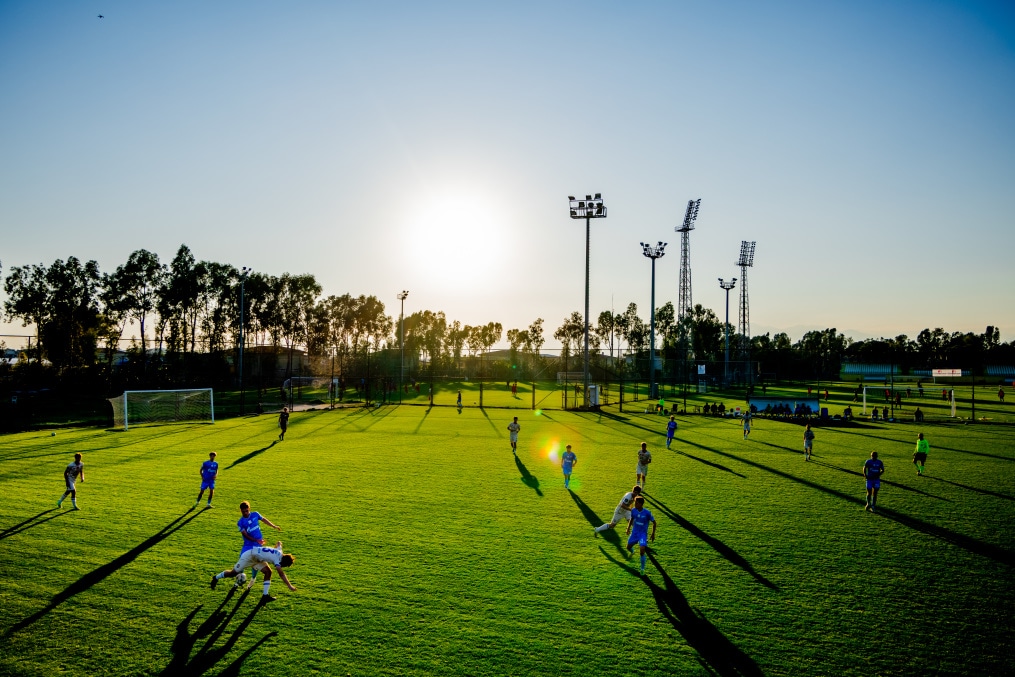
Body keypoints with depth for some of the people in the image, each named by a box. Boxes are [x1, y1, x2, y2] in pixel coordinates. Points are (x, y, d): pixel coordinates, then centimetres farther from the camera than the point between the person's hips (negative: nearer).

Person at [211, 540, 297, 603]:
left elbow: (279, 543, 12)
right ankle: (216, 578, 34)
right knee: (233, 573, 7)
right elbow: (281, 574, -38)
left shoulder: (280, 552, -9)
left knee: (268, 572, -8)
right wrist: (289, 586, -39)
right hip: (249, 556, -8)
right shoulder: (277, 559, -33)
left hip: (257, 558, 8)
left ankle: (265, 595, -7)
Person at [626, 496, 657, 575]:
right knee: (628, 547, 15)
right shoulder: (633, 510, -11)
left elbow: (654, 522, -7)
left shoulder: (647, 512, -22)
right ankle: (632, 552, 55)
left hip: (643, 534, -4)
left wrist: (653, 534, -3)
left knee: (642, 550, -18)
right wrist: (628, 527, 3)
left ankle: (642, 569, 2)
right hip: (634, 532, 4)